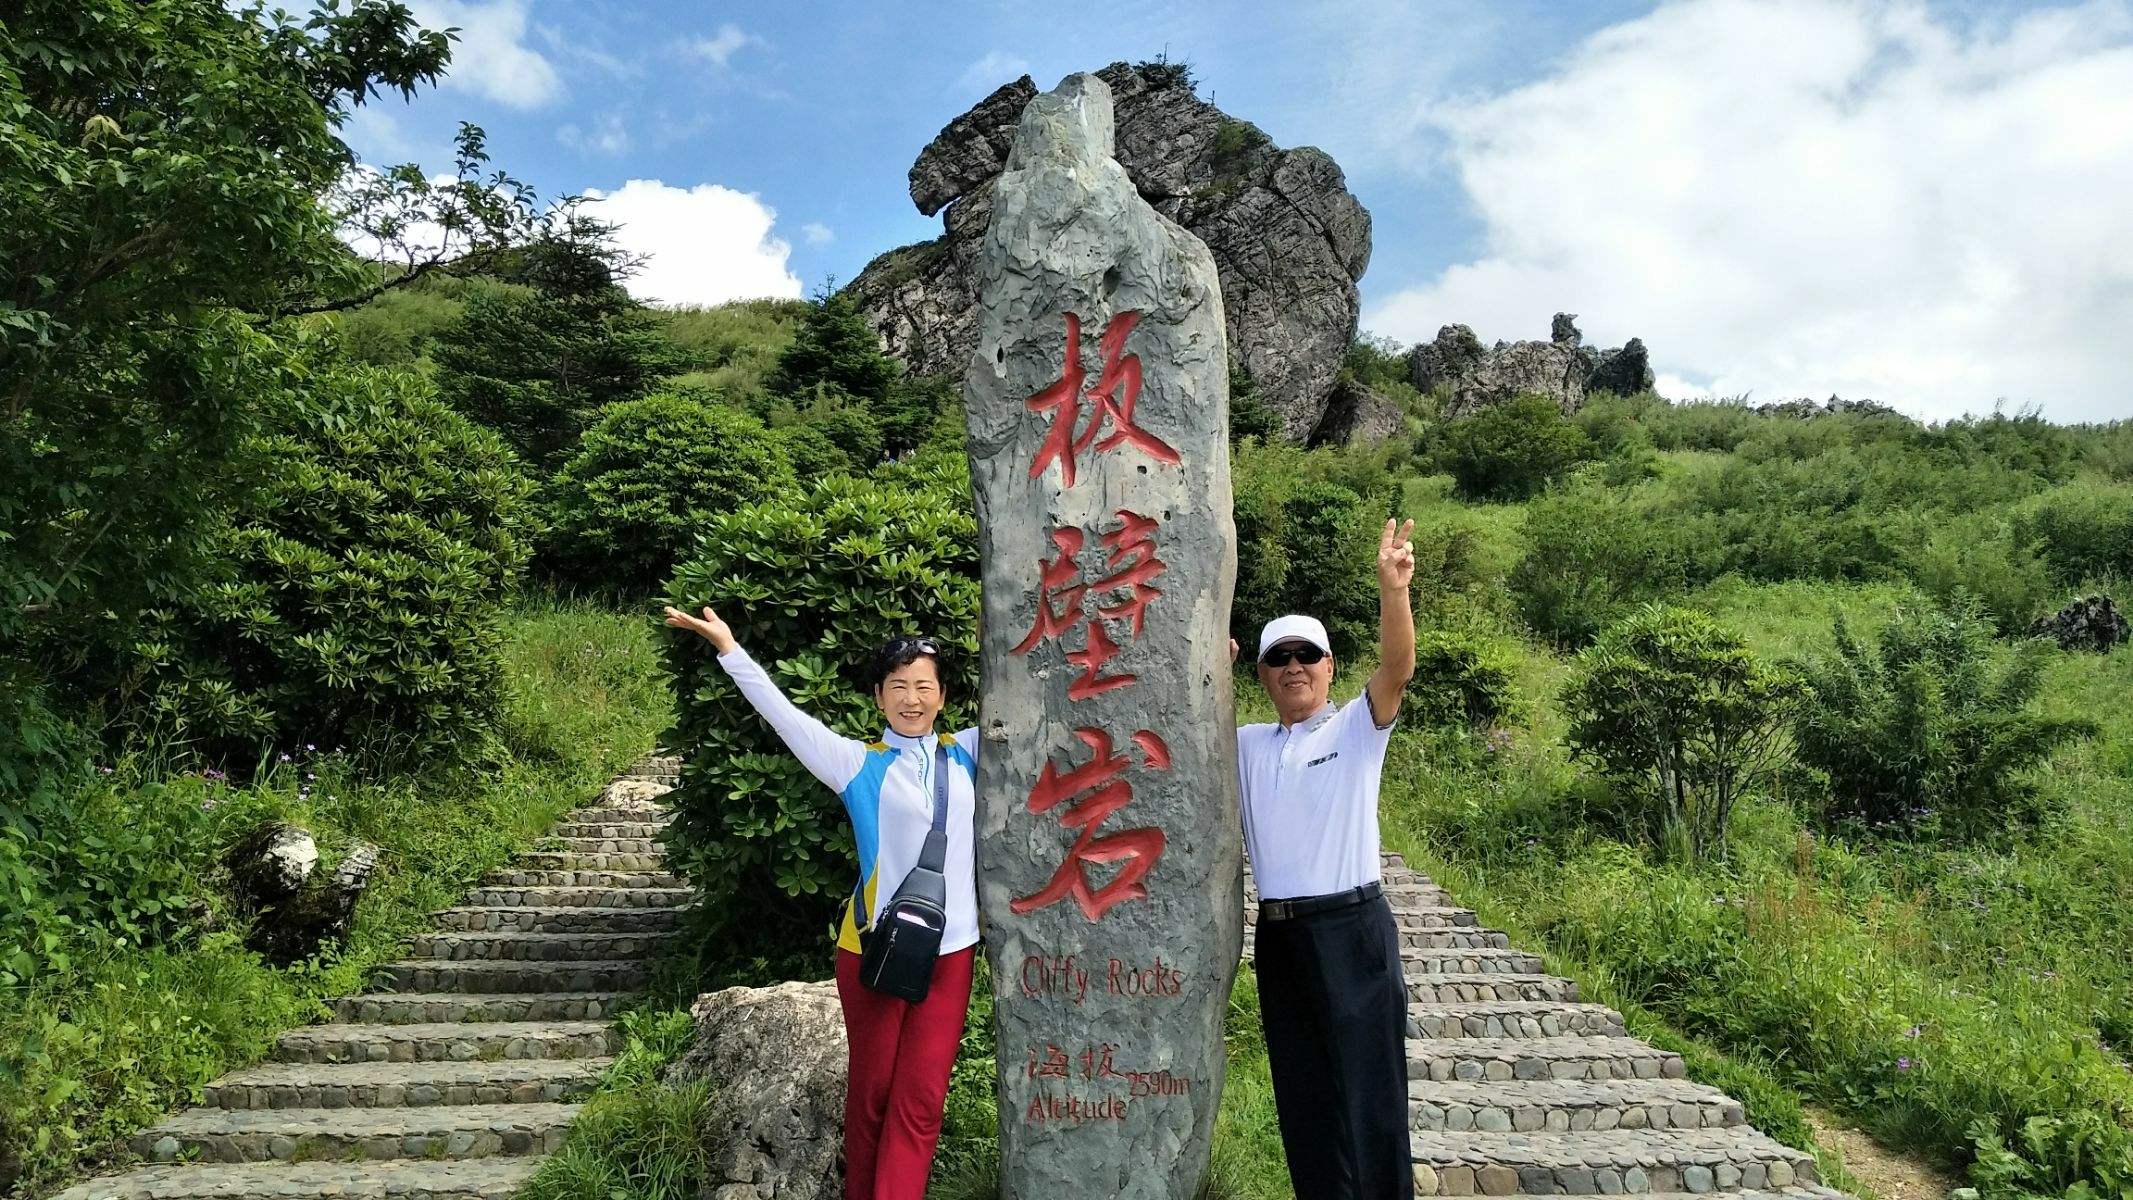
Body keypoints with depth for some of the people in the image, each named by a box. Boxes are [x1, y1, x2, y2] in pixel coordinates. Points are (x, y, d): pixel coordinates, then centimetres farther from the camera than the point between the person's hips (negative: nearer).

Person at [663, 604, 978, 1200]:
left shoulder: (967, 753, 8)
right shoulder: (859, 764, 0)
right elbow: (782, 713, -6)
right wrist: (728, 647, -11)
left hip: (951, 951, 2)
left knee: (921, 1101, 1)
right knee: (871, 1093, 10)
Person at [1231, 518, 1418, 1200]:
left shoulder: (1357, 729, 0)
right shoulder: (1247, 745, 14)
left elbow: (1398, 668, -15)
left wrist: (1392, 588, -32)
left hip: (1351, 930, -4)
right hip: (1278, 934, 5)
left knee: (1367, 1092, -1)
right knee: (1302, 1093, 11)